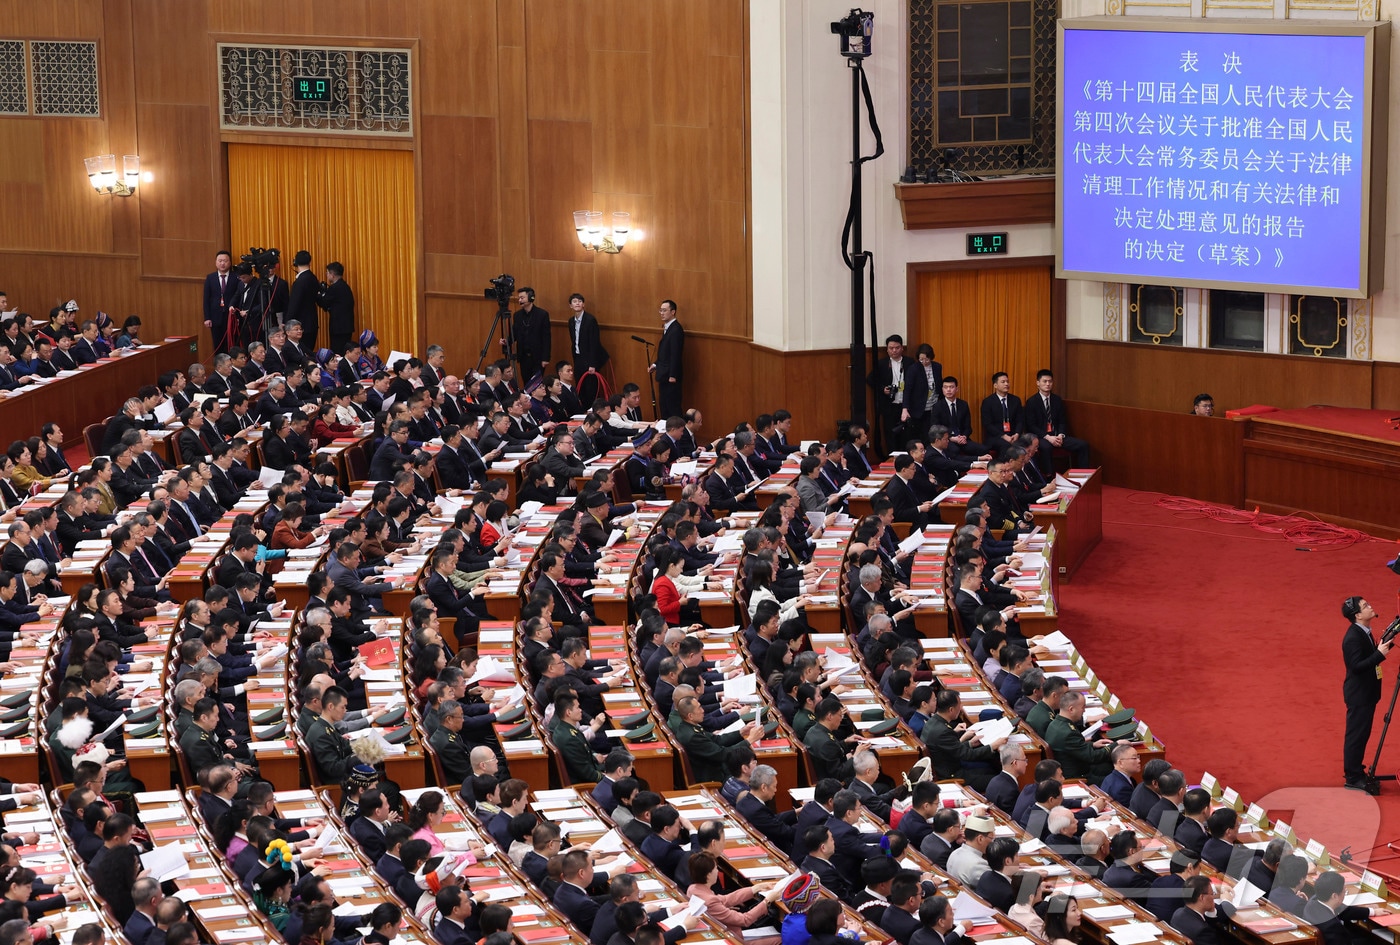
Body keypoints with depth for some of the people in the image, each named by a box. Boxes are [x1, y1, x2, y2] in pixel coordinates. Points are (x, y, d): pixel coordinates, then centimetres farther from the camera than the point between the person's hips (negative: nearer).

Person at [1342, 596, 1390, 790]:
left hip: (1366, 692, 10)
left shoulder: (1364, 632, 8)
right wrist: (1379, 654, -29)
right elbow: (1357, 666, -27)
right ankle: (1352, 779, 2)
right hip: (1358, 694, -10)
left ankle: (1357, 773, 25)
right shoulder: (1353, 637, -22)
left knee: (1362, 734, 16)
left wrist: (1385, 645, 2)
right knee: (1355, 735, -3)